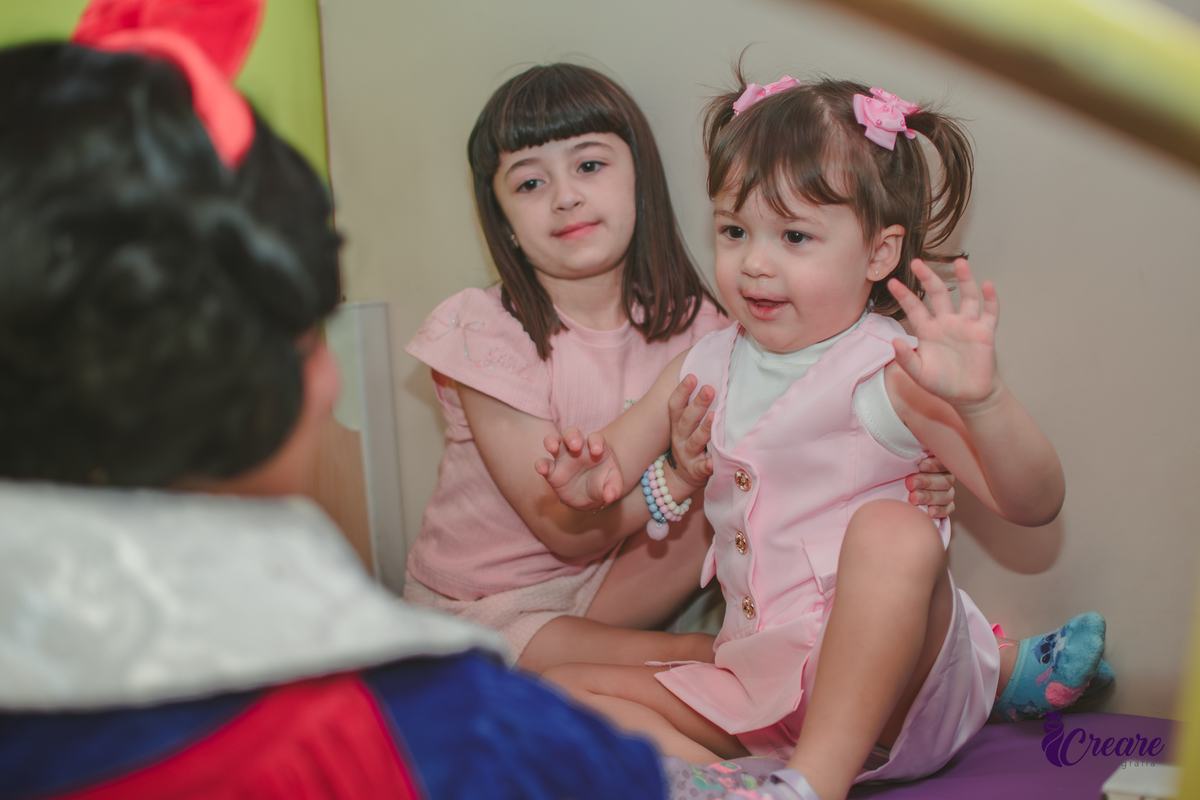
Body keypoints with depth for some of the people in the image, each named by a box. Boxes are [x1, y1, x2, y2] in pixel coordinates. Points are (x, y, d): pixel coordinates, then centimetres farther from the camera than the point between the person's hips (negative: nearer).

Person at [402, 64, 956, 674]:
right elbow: (564, 532, -21)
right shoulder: (482, 331, -19)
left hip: (611, 580, 5)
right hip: (486, 609, -5)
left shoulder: (689, 325, -7)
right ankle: (695, 654, -7)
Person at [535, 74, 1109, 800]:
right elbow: (623, 452, 18)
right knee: (563, 692, -4)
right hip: (760, 684, 6)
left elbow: (1034, 503, -19)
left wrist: (982, 398, -39)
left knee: (892, 529, -34)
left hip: (888, 686, -6)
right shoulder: (708, 368, 8)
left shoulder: (888, 373, -11)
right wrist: (595, 474, -8)